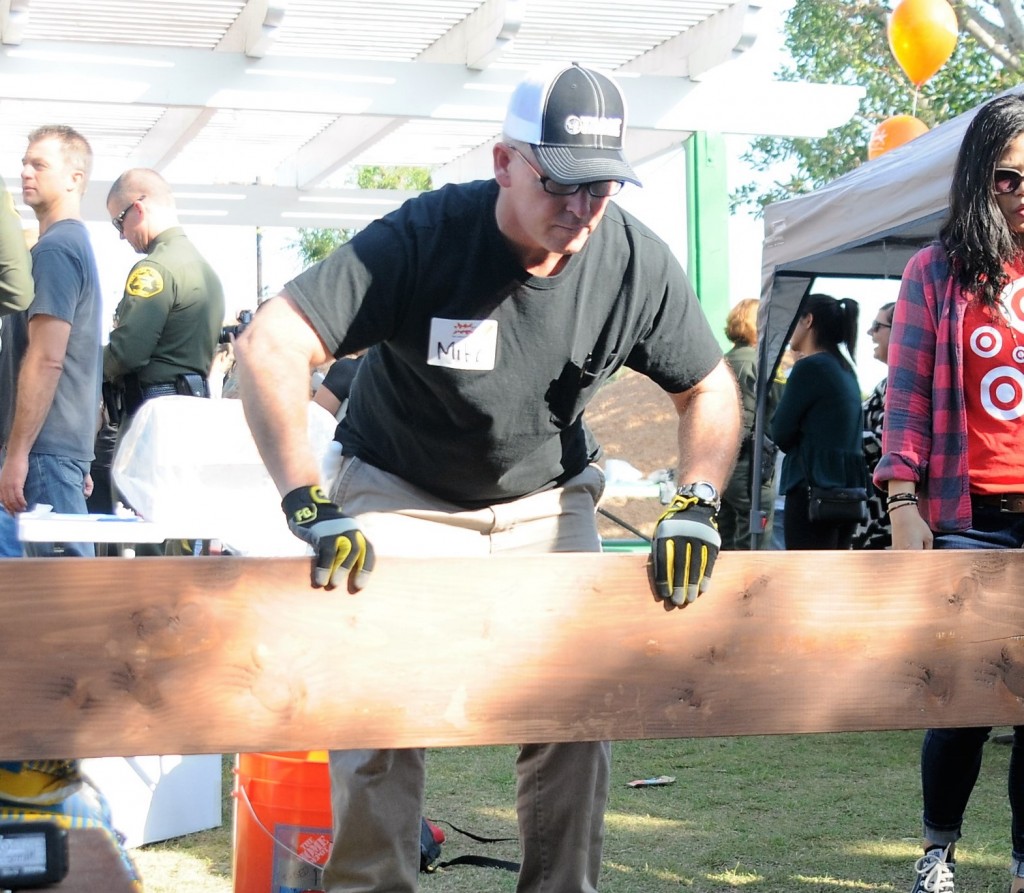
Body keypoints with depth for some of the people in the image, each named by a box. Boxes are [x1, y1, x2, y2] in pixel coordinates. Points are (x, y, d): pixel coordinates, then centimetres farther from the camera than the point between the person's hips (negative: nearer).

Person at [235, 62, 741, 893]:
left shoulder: (638, 262, -15)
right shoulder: (423, 238, -27)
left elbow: (710, 387, 1)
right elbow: (269, 345, -32)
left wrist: (696, 505, -16)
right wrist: (309, 505, -39)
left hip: (548, 503, 3)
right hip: (400, 496, -3)